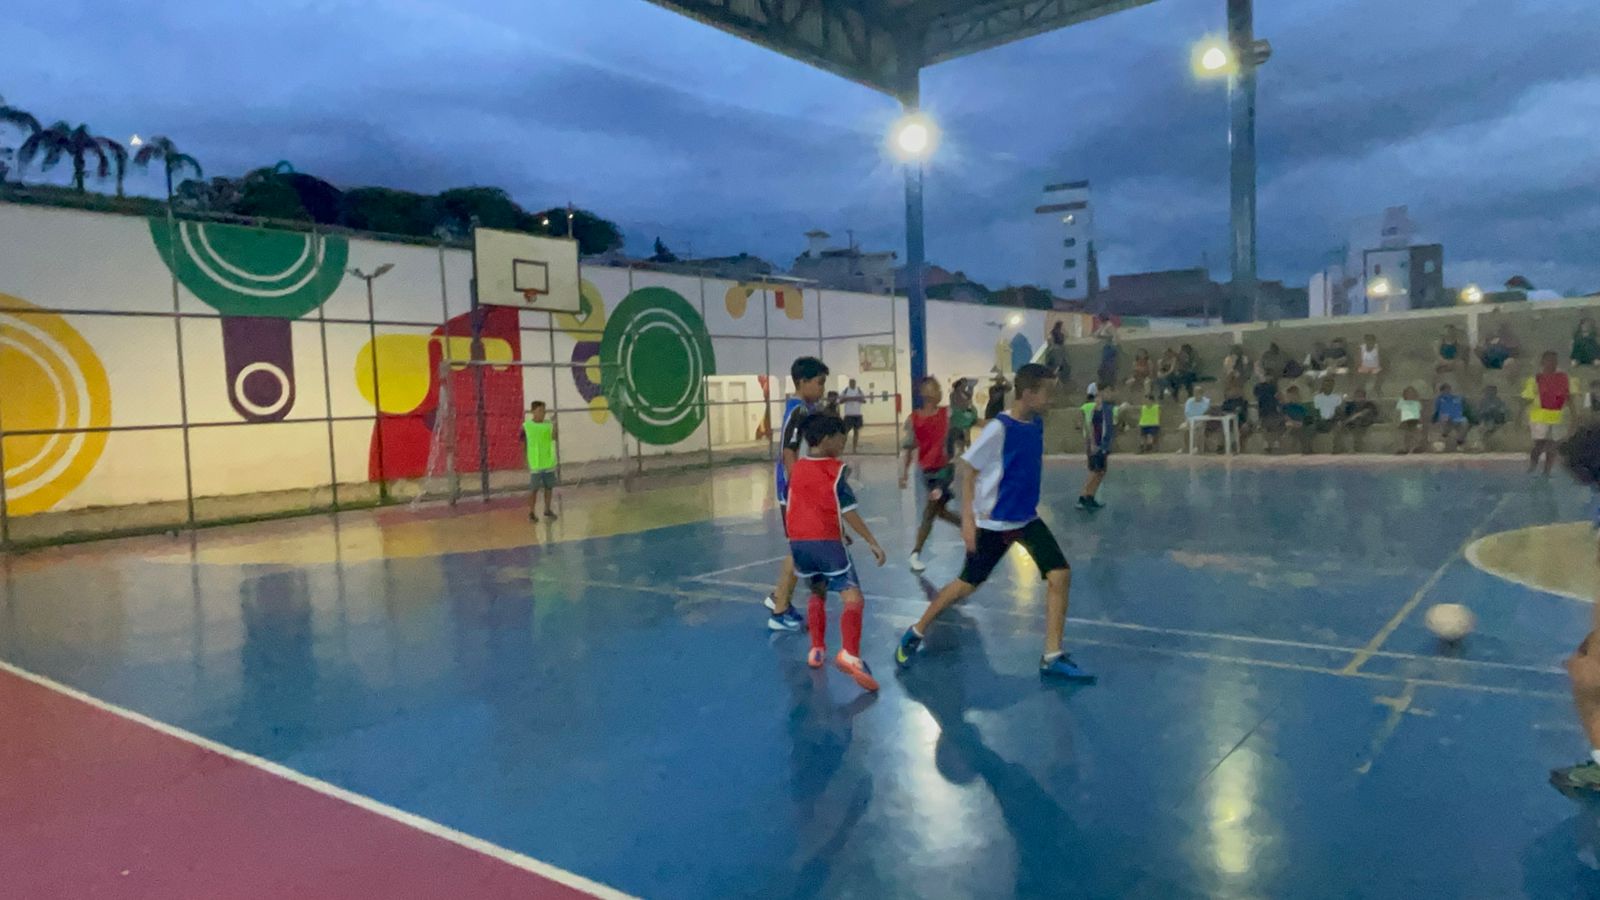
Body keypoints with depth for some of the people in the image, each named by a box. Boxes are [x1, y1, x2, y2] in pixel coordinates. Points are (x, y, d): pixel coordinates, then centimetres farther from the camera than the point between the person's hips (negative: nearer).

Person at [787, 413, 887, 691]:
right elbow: (848, 511, -9)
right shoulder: (836, 469, -5)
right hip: (827, 542, -6)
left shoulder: (797, 468, 13)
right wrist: (872, 542, -7)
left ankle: (817, 650, 26)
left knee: (817, 592, 28)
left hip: (798, 541, 6)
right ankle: (850, 655, -30)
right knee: (853, 598, -10)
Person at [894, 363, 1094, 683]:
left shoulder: (1037, 424, 3)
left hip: (1027, 519, 7)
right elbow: (968, 469, -17)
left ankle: (1052, 658, 4)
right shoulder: (999, 428, -20)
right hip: (994, 522, -7)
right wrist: (967, 518, -22)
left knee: (1060, 575, -5)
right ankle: (915, 634, 24)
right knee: (967, 585, 3)